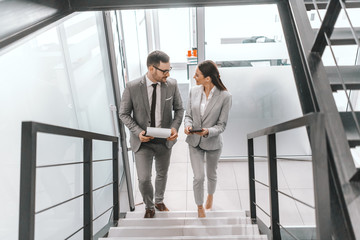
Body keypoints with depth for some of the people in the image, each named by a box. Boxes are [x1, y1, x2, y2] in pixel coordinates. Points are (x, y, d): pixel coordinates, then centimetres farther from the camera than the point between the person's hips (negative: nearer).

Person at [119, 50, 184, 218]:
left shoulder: (172, 85, -11)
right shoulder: (132, 87, -17)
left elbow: (179, 109, 1)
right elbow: (124, 114, -6)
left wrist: (175, 127, -17)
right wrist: (138, 132, -21)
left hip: (165, 140, 3)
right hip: (143, 141, -2)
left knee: (162, 174, 21)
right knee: (144, 179, -1)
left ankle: (159, 201, 51)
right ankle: (149, 207, 32)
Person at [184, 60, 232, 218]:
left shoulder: (225, 96, -17)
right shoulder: (194, 91, -6)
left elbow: (221, 125, -13)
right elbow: (188, 115, 3)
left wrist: (208, 131, -31)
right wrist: (188, 125, -19)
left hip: (213, 143, -1)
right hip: (194, 142, 2)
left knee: (211, 175, 21)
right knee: (199, 177, 1)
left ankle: (210, 195, 54)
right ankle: (200, 207, 27)